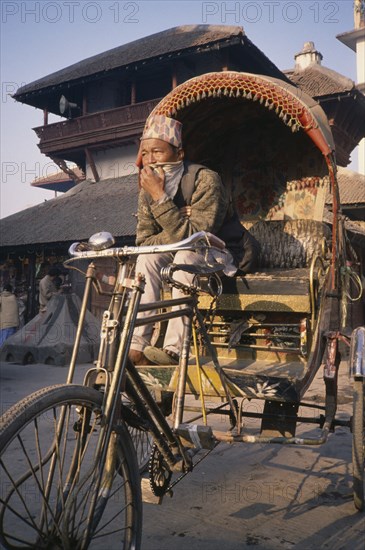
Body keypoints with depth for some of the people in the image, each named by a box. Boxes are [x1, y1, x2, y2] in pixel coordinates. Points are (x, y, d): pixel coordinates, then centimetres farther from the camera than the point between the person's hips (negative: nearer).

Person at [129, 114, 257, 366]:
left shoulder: (206, 180, -23)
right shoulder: (148, 189, -5)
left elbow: (192, 238, -33)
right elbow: (144, 240, -9)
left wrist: (160, 197, -37)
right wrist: (174, 232, -25)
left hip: (222, 255, -5)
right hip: (178, 254, 5)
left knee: (187, 255, -34)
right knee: (148, 257, -22)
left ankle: (174, 348, -34)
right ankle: (137, 346, -24)